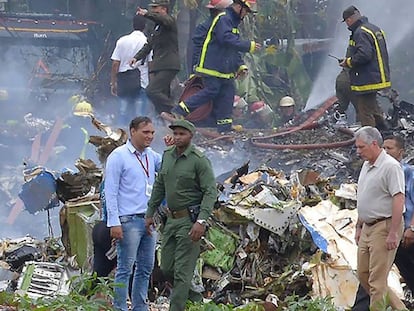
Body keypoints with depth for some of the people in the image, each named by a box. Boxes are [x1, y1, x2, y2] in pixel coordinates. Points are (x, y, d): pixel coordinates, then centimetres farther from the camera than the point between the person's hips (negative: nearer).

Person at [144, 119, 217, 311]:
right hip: (171, 219, 8)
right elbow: (159, 186, 19)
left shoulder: (199, 160, -13)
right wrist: (150, 213, 18)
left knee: (182, 270, -8)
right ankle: (191, 295, 34)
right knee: (167, 268, 13)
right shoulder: (167, 155, 8)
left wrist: (201, 221, -27)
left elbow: (210, 192, -17)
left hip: (190, 220, -8)